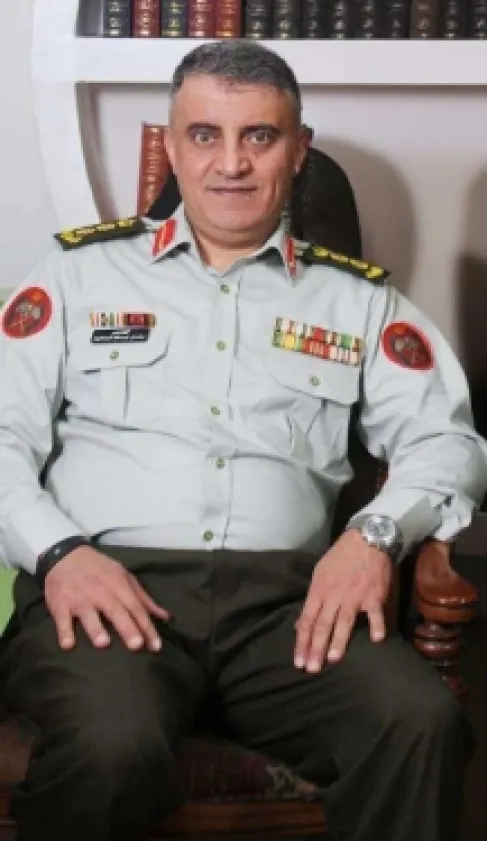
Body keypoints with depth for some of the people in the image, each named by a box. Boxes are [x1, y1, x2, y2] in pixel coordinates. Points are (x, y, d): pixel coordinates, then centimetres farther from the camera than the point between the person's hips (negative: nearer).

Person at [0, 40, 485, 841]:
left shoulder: (357, 297, 19)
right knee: (111, 750, -34)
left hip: (282, 594, 2)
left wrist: (378, 533, -8)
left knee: (421, 725, -30)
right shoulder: (83, 269, 15)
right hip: (107, 580, -1)